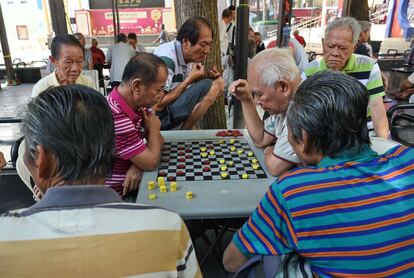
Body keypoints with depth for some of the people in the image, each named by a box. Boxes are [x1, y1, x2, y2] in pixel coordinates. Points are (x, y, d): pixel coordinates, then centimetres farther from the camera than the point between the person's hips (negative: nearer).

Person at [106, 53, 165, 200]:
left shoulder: (138, 105, -3)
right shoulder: (115, 117, -31)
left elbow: (157, 140, 6)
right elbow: (151, 162, -23)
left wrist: (138, 165, -14)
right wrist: (153, 128, -6)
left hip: (133, 184, 7)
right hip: (119, 196, -7)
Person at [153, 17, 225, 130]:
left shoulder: (192, 56, 4)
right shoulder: (166, 58, -22)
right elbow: (157, 106, -25)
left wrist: (209, 76, -8)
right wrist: (189, 79, -19)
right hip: (157, 116, -8)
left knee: (219, 83, 0)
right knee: (208, 87, -21)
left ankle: (187, 129, -2)